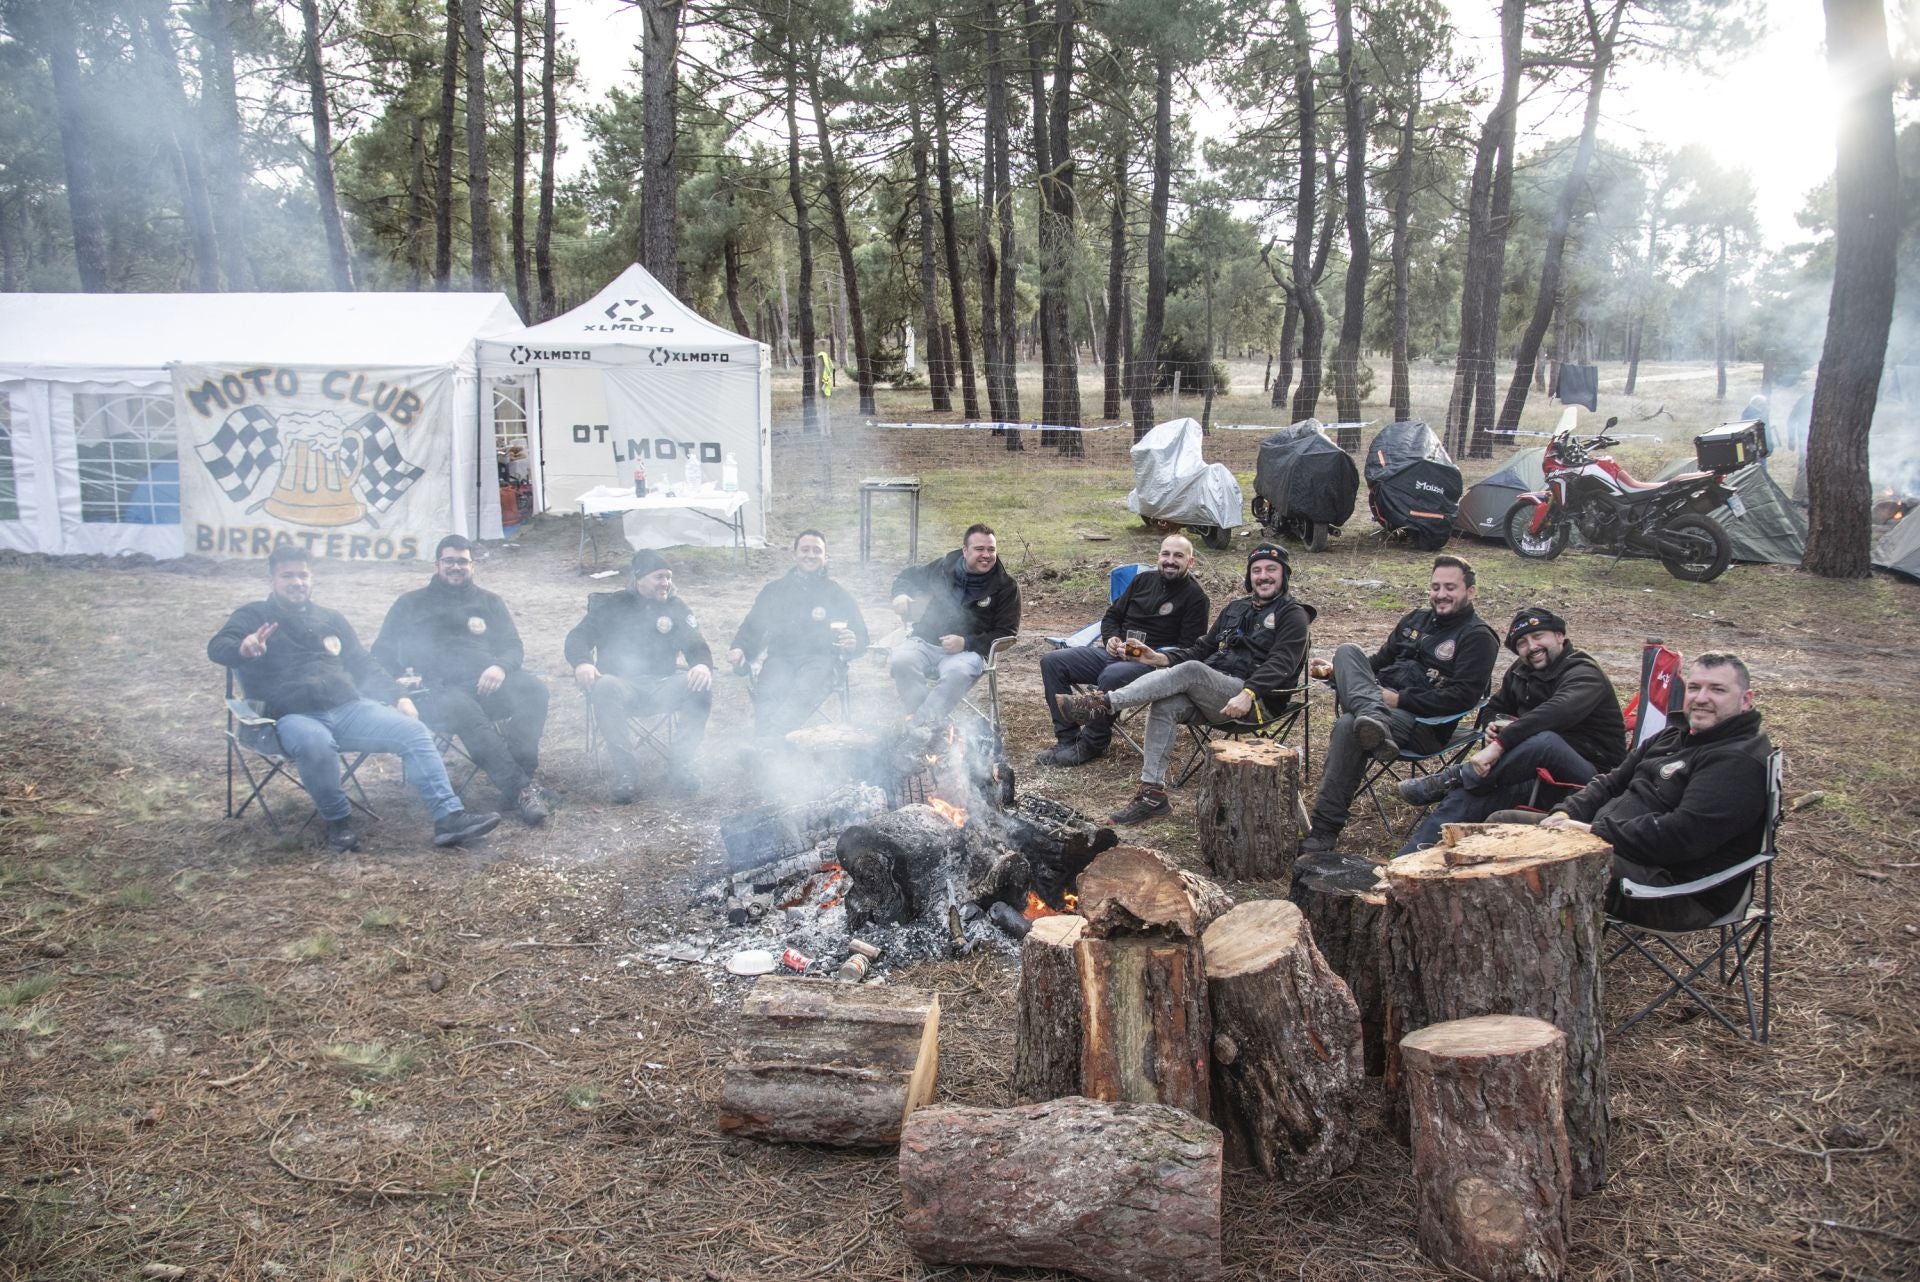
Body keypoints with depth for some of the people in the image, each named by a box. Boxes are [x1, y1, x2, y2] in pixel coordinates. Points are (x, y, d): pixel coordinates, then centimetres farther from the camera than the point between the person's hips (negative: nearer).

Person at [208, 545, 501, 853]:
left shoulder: (331, 619, 24)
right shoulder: (254, 616, 11)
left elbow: (364, 665, 26)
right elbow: (218, 647, -8)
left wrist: (399, 696, 8)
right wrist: (243, 648, -34)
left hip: (350, 708, 4)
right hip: (295, 717, -4)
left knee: (414, 732, -18)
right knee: (315, 744, -40)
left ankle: (449, 817, -26)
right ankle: (337, 820, -15)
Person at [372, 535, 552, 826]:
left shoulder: (488, 602, 28)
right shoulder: (411, 604, 25)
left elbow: (512, 646, 19)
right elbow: (382, 652, 21)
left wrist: (500, 667, -7)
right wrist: (398, 678, -3)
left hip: (486, 680, 2)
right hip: (438, 689, -2)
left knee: (533, 688, -32)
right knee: (462, 709, -40)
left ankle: (520, 774, -35)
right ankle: (519, 789, -42)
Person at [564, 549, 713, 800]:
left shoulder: (675, 607, 13)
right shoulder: (611, 605, 7)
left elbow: (696, 645, 6)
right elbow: (578, 637, 1)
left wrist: (703, 665, -20)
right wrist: (582, 662, -24)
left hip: (662, 687, 2)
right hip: (621, 684, -2)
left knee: (702, 687, -27)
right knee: (605, 689, -37)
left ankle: (680, 768, -21)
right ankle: (625, 772, -29)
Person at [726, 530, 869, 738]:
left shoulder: (836, 594, 21)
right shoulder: (774, 590, 25)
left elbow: (860, 634, 16)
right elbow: (752, 628, 24)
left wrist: (853, 643, -10)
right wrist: (740, 649, 1)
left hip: (820, 658, -2)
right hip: (781, 657, 2)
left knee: (803, 692, -37)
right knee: (769, 691, -35)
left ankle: (764, 741, -54)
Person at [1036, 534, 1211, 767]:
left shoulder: (1195, 597, 0)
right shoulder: (1143, 581, 17)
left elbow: (1188, 650, -7)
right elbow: (1112, 615, 25)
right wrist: (1111, 638, 2)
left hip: (1151, 662, -7)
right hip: (1113, 652, 7)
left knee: (1111, 676, -39)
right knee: (1052, 661, -11)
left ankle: (1092, 744, -20)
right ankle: (1067, 738, -13)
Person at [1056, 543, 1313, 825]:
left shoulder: (1292, 614, 2)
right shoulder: (1236, 609, 23)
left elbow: (1280, 663, -14)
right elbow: (1203, 648, 23)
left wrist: (1247, 695, -30)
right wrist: (1161, 658, 3)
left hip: (1258, 700, -6)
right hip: (1212, 692, 6)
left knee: (1191, 671, -31)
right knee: (1164, 705, -25)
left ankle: (1101, 703, -36)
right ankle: (1152, 793, -25)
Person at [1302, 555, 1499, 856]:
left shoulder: (1478, 637, 0)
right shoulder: (1415, 621, 24)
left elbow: (1463, 697, -12)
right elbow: (1380, 660, 31)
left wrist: (1400, 699, -15)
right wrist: (1340, 673, 9)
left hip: (1426, 722, -7)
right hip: (1381, 700, 7)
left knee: (1348, 726, -33)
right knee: (1347, 651, -16)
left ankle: (1324, 831, -32)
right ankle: (1374, 721, -44)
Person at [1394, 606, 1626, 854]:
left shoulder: (1584, 674, -13)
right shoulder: (1521, 672, 12)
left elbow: (1554, 712, -33)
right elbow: (1492, 709, 27)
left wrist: (1500, 744, -41)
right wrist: (1494, 725, 0)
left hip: (1590, 774, -6)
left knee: (1546, 740, -39)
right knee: (1465, 796, -19)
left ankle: (1457, 776, -28)